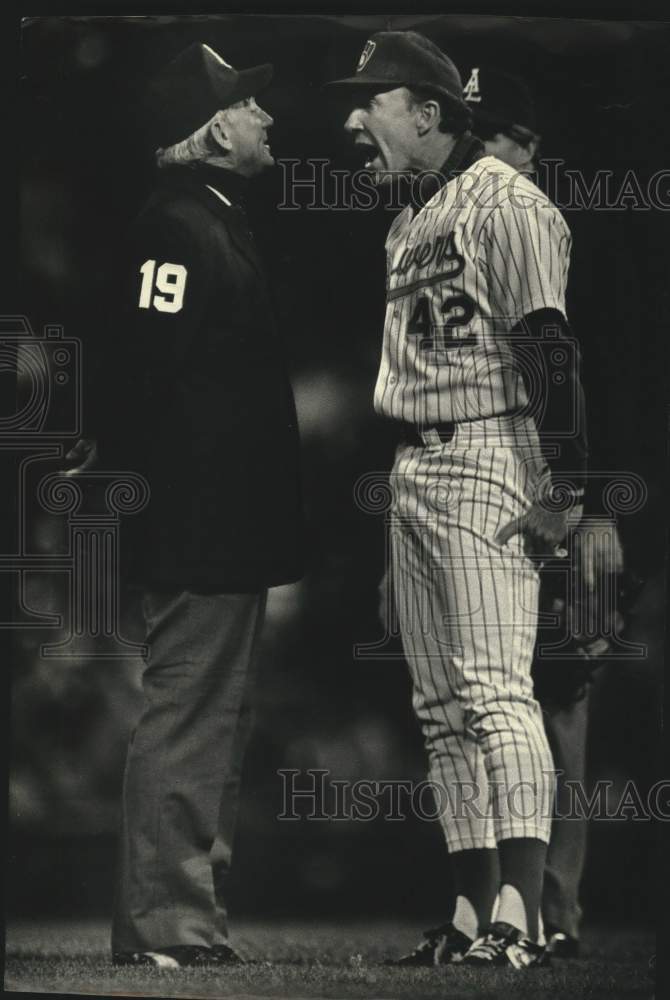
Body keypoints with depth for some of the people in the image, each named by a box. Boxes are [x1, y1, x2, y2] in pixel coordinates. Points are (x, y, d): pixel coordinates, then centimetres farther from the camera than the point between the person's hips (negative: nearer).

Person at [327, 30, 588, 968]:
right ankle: (470, 914, 11)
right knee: (442, 708, 8)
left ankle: (519, 918, -20)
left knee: (496, 690, -16)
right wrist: (404, 471, 15)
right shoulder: (408, 222, 20)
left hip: (486, 461, -10)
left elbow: (549, 349, -16)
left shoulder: (503, 203, -9)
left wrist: (564, 489, -21)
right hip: (411, 469, 10)